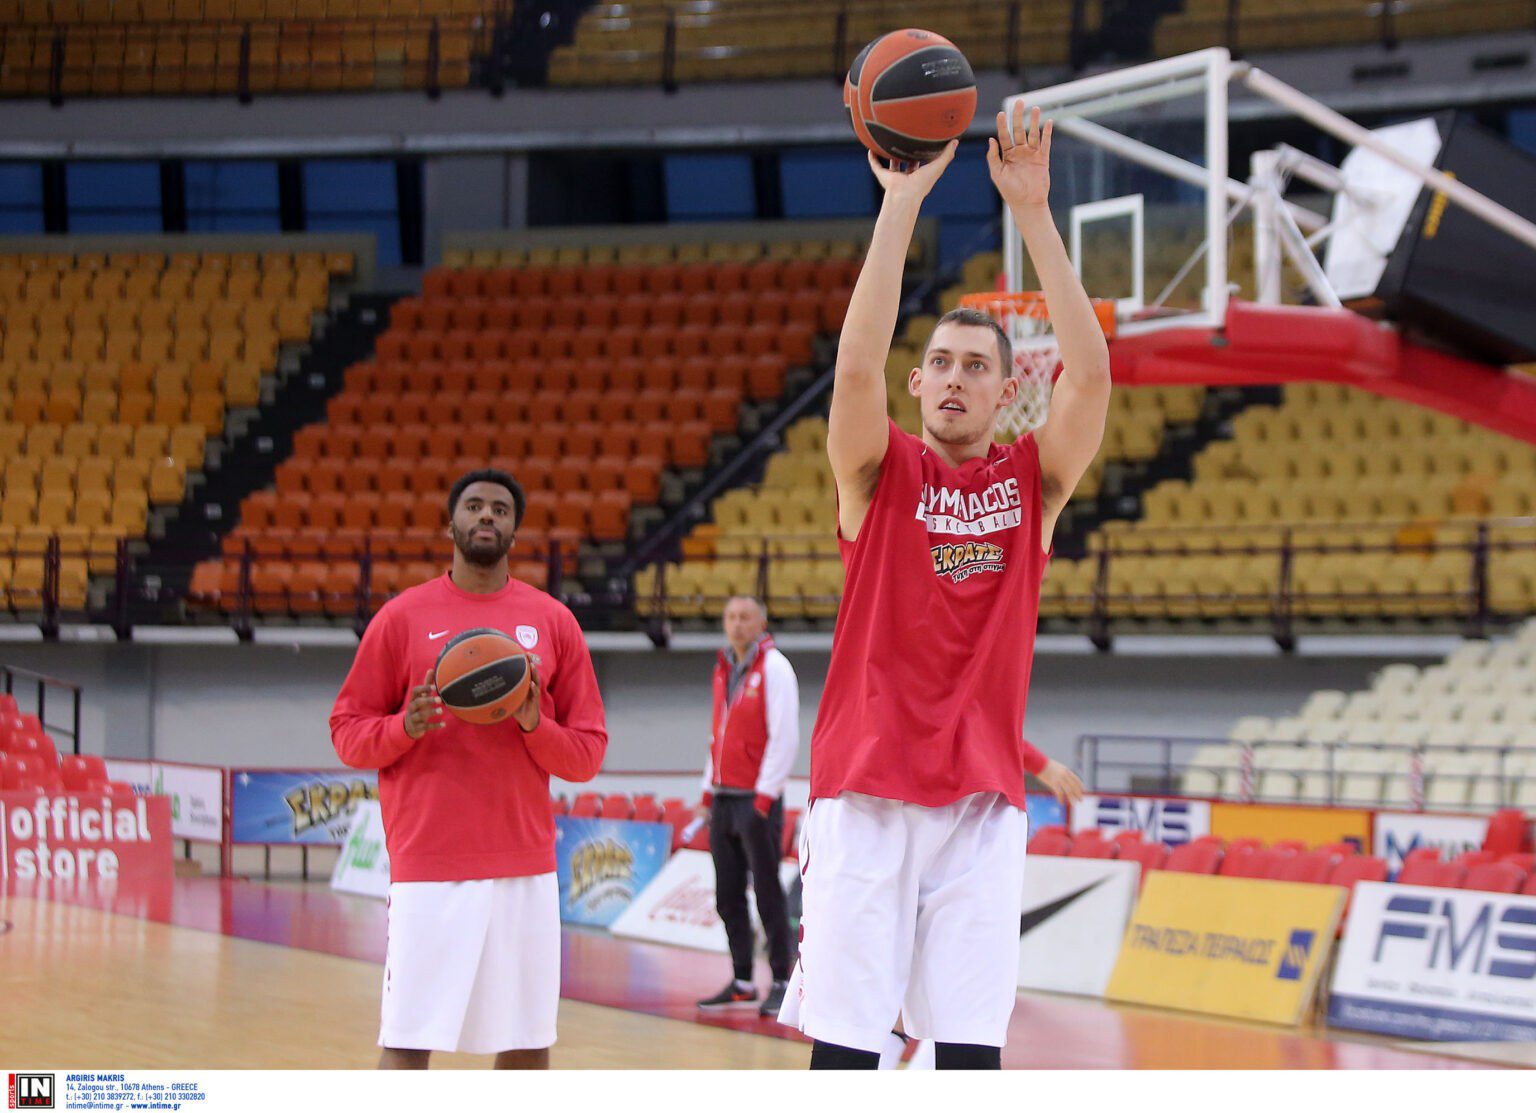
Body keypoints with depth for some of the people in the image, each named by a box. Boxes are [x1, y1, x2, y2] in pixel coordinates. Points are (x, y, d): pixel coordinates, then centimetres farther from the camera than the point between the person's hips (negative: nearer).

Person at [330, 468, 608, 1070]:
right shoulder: (403, 616, 4)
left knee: (527, 1042, 5)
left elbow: (588, 753, 9)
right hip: (428, 867, -2)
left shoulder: (553, 621, 9)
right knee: (406, 1044, -6)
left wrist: (534, 723, -11)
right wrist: (405, 727, -14)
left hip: (527, 867, 2)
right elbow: (347, 732, 6)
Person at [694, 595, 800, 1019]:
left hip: (757, 801, -7)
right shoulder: (725, 670, 16)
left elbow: (785, 737, -12)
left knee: (767, 895, -5)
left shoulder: (774, 668, -7)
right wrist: (709, 792, 16)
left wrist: (765, 796, -15)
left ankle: (781, 983, -1)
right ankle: (742, 982, 14)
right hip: (724, 800, 7)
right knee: (728, 896, 8)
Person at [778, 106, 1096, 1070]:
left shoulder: (1034, 481, 8)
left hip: (983, 802, 1)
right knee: (845, 1043, -1)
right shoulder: (879, 474, 4)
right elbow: (858, 365, -15)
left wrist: (1033, 211, -15)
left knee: (971, 1046, -1)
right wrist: (902, 203, -19)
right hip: (867, 796, -1)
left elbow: (1091, 371, -8)